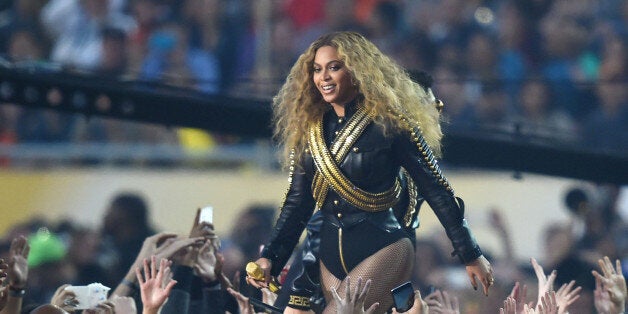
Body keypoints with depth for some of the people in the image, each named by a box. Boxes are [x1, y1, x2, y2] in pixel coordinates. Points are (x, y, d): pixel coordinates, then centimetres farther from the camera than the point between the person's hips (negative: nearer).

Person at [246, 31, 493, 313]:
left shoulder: (388, 124, -8)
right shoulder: (308, 130, 9)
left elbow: (437, 192, -4)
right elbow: (297, 203, 11)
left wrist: (471, 256, -3)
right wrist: (270, 258, -1)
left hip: (383, 250, -6)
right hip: (332, 256, 6)